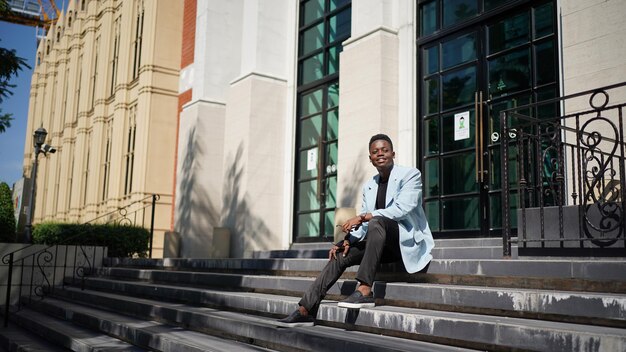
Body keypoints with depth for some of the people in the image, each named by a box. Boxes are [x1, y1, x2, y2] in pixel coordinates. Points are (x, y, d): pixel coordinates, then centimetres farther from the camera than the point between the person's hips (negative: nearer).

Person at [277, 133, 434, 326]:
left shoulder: (410, 174, -4)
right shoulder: (369, 186, 14)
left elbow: (402, 208, -20)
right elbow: (363, 225, 10)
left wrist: (364, 216, -23)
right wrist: (347, 240, -10)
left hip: (409, 241, -6)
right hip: (383, 244, 6)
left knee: (377, 221, -33)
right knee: (341, 254, -11)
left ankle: (364, 291, -38)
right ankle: (306, 309, -12)